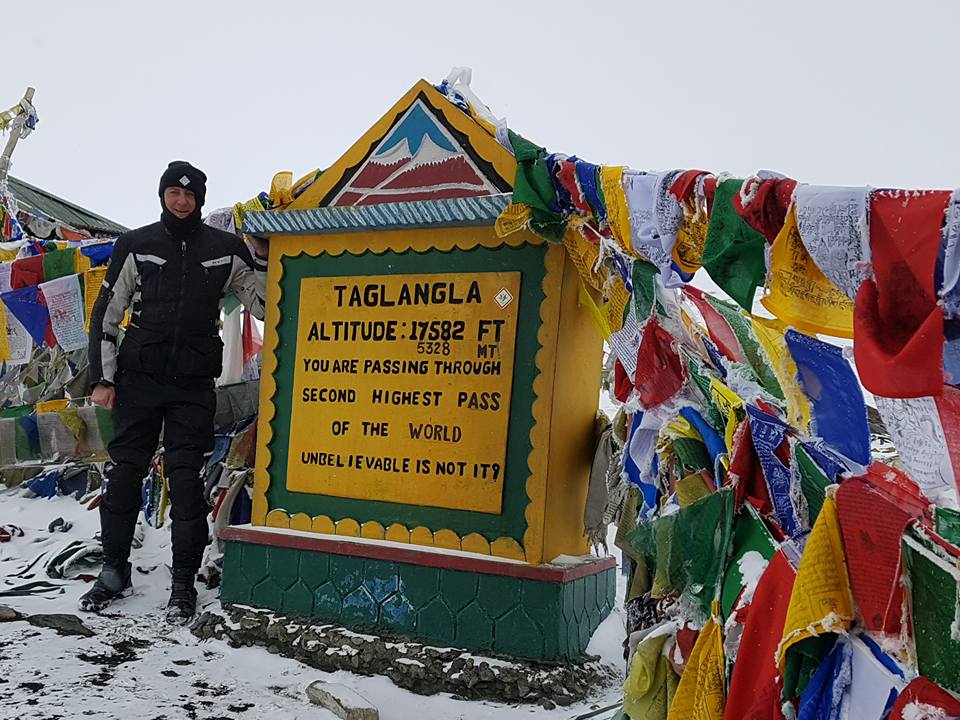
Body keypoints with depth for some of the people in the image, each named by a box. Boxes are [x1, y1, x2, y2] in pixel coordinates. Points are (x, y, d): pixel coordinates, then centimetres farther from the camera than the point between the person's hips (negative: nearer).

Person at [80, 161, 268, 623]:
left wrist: (261, 256, -7)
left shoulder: (225, 250, 4)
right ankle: (114, 571, 22)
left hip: (193, 386, -1)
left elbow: (264, 304, 6)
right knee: (124, 473, 6)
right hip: (138, 380, 1)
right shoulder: (136, 246, 4)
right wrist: (102, 377, 2)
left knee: (186, 480, -1)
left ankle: (184, 582, 8)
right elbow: (106, 313, 6)